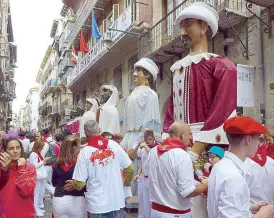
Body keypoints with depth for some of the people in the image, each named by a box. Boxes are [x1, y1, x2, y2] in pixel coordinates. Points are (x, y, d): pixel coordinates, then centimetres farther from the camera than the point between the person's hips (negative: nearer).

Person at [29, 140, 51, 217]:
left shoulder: (38, 154, 15)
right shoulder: (33, 154, -12)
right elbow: (35, 166, -17)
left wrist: (45, 161, 4)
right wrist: (44, 161, -16)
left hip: (42, 176, 9)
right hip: (37, 176, -9)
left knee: (41, 192, 14)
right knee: (37, 193, -3)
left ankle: (39, 207, 25)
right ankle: (36, 210, 4)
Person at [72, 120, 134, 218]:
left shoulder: (84, 152, -13)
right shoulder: (114, 145, -5)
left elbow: (80, 184, -12)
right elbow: (129, 168, 2)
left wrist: (72, 184, 10)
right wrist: (127, 180, 22)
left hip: (97, 204, -2)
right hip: (117, 201, 2)